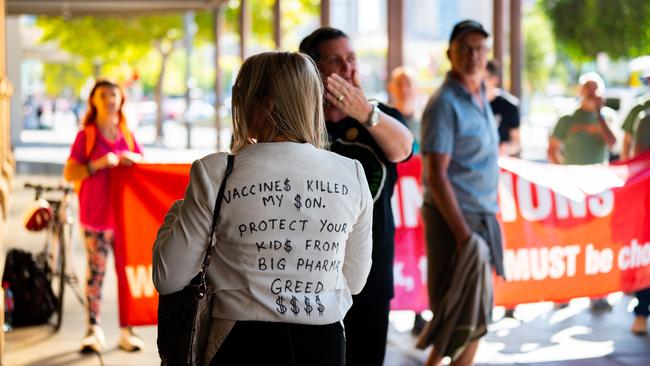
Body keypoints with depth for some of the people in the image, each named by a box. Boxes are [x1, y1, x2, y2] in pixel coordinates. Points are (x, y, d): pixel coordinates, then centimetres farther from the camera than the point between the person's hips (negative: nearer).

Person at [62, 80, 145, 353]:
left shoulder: (127, 136, 12)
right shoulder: (86, 136, 2)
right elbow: (69, 173, -5)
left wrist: (133, 160, -2)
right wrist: (98, 164, -19)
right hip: (95, 216, -3)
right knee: (95, 272, -3)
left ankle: (127, 330, 8)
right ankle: (94, 331, 4)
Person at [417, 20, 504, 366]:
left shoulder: (481, 97, 13)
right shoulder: (445, 103, -13)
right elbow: (437, 175, -18)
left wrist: (489, 216, 12)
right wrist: (463, 233, -21)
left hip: (483, 217, 8)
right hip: (455, 218, -8)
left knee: (477, 314, 11)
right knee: (465, 317, -6)